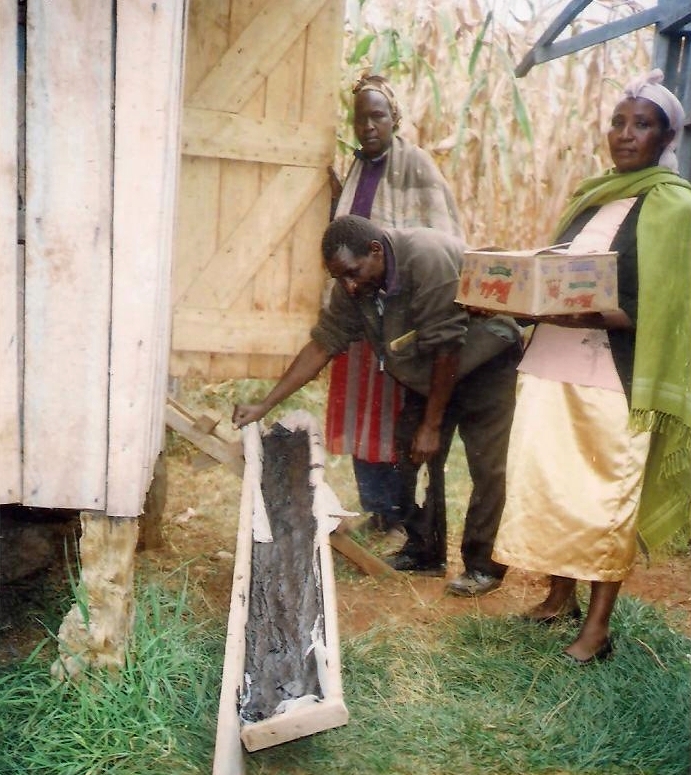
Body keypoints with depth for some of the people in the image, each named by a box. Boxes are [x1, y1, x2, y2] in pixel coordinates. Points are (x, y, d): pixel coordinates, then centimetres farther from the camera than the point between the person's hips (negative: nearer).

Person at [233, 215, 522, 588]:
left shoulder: (428, 259, -34)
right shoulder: (351, 286, -12)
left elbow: (446, 349, -28)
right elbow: (321, 345, -8)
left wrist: (432, 425, -20)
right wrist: (264, 405, -11)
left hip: (484, 363, -6)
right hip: (427, 373, 7)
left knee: (487, 466, -11)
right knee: (412, 455, 1)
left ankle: (485, 567, 0)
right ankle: (424, 553, 14)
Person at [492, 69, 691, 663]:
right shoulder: (594, 197, 16)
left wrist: (594, 315, -24)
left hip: (615, 375, -6)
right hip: (555, 363, 6)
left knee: (608, 495, 1)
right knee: (548, 481, 6)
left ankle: (599, 624, 13)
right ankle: (561, 596, 25)